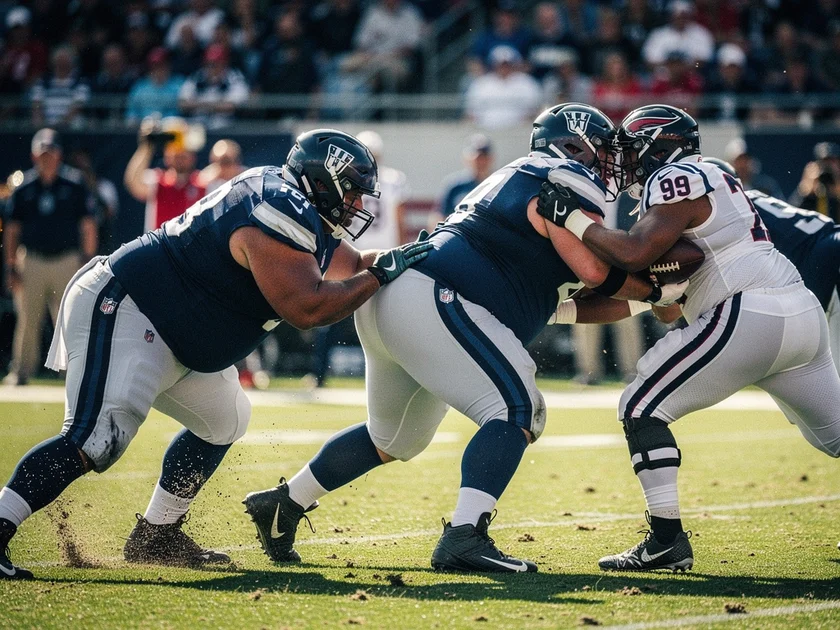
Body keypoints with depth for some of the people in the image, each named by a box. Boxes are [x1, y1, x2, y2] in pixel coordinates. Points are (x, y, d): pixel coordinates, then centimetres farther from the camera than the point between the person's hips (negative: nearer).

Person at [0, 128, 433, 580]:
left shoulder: (302, 213, 12)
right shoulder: (281, 213, -20)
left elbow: (350, 265, 26)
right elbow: (307, 308, -26)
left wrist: (411, 256, 13)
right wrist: (382, 273, -16)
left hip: (165, 334, 11)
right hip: (118, 310, -11)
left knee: (223, 420, 22)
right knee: (95, 439, -26)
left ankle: (155, 537, 26)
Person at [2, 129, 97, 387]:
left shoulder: (75, 184, 1)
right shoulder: (24, 187, 6)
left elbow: (88, 225, 2)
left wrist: (88, 263, -3)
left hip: (67, 262, -2)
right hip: (32, 262, 2)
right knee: (27, 320, 3)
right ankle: (21, 371, 13)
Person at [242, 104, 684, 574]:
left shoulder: (518, 179, 27)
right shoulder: (568, 181, -3)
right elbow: (595, 271, -15)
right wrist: (655, 289, 0)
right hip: (431, 301, -11)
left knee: (394, 439, 25)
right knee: (516, 411, -16)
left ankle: (284, 504, 31)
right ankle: (464, 536, -30)